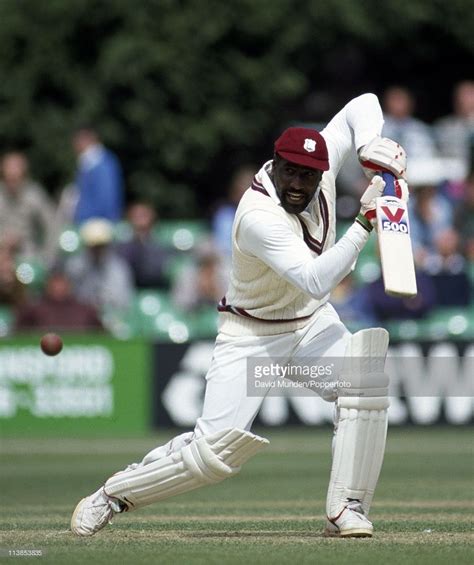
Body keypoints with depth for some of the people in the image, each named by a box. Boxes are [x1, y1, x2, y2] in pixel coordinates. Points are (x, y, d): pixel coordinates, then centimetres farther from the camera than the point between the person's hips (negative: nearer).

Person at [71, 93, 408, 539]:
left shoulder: (321, 166, -12)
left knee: (364, 384, -22)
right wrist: (364, 222, -42)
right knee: (217, 446, -13)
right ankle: (113, 495, 8)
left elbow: (363, 105, 0)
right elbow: (315, 281, -40)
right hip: (252, 332, -6)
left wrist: (371, 147, -21)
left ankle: (346, 510, -14)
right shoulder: (258, 216, -32)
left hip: (312, 321, 6)